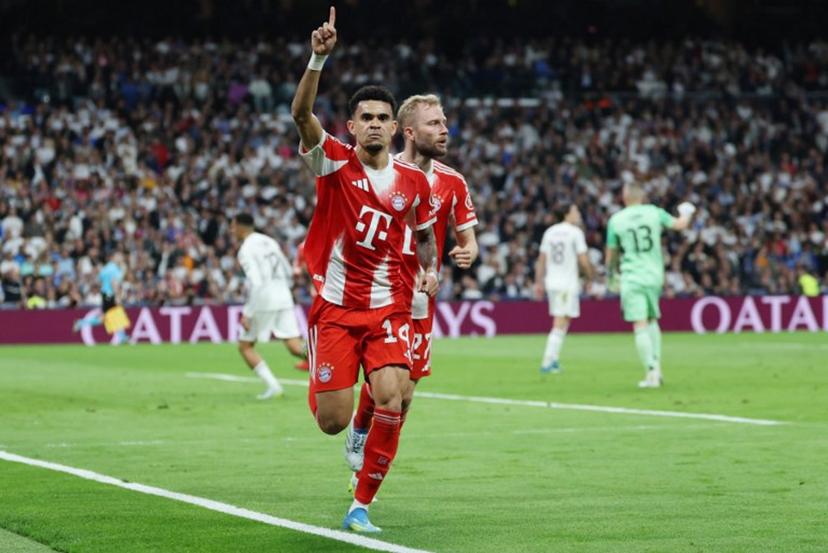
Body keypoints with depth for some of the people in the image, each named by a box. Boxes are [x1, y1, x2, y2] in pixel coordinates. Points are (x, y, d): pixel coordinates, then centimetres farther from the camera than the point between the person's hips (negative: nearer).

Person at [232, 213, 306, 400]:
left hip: (264, 300, -6)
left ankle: (272, 385, -2)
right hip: (284, 297, 7)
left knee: (245, 346, 10)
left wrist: (247, 314, -17)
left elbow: (255, 282, -18)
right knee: (294, 345, 1)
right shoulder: (269, 241, 15)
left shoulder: (246, 250, -8)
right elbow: (288, 271, 19)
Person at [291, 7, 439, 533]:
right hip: (335, 307, -1)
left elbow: (425, 232, 21)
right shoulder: (334, 161, -5)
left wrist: (431, 270, 0)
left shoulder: (414, 181, 3)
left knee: (391, 402, -21)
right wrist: (319, 58, -36)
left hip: (389, 309, 1)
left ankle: (362, 505, -4)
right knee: (332, 422, -4)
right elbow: (302, 114, -23)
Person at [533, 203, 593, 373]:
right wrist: (589, 279, 2)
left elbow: (541, 260, 12)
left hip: (551, 282, 6)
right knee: (561, 324, -4)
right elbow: (583, 261, -11)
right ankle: (547, 362, -10)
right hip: (568, 284, -6)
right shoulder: (575, 232, -8)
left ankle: (553, 360, 15)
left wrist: (539, 283, 17)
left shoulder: (549, 232, 10)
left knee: (560, 323, 17)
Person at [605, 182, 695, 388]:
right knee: (652, 320, 20)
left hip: (631, 278, -3)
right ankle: (656, 367, 16)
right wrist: (686, 212, 38)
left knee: (640, 326, -4)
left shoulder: (616, 220, -3)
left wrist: (611, 276, 23)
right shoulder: (654, 213, 1)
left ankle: (651, 373, -10)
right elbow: (680, 224, 15)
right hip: (654, 276, 3)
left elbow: (611, 255, 5)